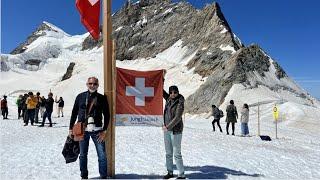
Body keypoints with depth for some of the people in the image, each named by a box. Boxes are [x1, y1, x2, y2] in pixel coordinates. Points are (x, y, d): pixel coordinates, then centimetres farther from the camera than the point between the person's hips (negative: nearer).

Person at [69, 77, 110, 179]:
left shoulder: (102, 98, 1)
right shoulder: (80, 97, 5)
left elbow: (107, 115, 2)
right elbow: (74, 113, 11)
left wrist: (104, 130, -4)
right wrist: (71, 128, 9)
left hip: (97, 131, -1)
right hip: (82, 130, 2)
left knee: (102, 155, -1)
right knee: (83, 155, 13)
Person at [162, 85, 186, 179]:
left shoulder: (180, 103, -15)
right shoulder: (168, 99, 4)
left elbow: (177, 118, -21)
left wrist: (168, 127, -23)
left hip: (176, 130, -7)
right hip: (167, 129, 7)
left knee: (177, 153, -2)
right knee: (168, 153, 14)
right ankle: (170, 172, 27)